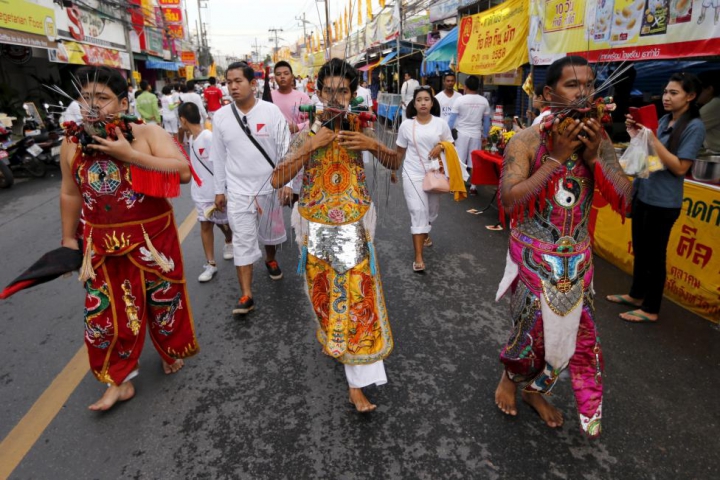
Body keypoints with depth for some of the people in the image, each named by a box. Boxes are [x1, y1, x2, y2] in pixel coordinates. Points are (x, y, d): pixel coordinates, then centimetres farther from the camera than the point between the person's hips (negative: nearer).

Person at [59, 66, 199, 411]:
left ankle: (170, 351, 43)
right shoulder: (72, 144, 1)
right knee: (106, 312, 7)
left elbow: (183, 172, -24)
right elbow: (70, 194, 11)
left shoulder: (147, 134, -11)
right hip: (103, 246, 3)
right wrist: (68, 239, 15)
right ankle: (119, 381, 25)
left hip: (153, 239, -2)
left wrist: (129, 155, -26)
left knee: (162, 301, 15)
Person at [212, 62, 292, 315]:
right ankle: (246, 295, 3)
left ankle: (270, 259, 51)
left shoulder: (271, 111, -9)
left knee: (270, 230, 19)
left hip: (269, 186, 0)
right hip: (238, 190, 0)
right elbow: (219, 157, 4)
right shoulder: (221, 116, -3)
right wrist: (219, 190, 6)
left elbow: (284, 149, -7)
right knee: (243, 240, -1)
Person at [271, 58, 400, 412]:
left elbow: (395, 164, 7)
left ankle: (357, 385, 8)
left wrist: (374, 145, -13)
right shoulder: (305, 135, -3)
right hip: (317, 229, 0)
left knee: (358, 297, -1)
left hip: (353, 228, 0)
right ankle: (333, 341, 46)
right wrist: (310, 147, -20)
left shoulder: (360, 131, 0)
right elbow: (278, 180, -11)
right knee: (324, 294, 14)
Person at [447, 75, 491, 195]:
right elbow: (486, 121, 7)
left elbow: (452, 120, -7)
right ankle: (473, 187, 11)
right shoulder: (484, 101, 2)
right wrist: (485, 136, 16)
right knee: (474, 162, 7)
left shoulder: (460, 100, -8)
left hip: (461, 134, -2)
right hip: (476, 135, 2)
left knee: (458, 161, 5)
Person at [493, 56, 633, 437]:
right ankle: (510, 378, 39)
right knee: (534, 329, 7)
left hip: (577, 257, 5)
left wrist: (593, 157, -16)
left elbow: (624, 202, -4)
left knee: (575, 331, 13)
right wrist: (557, 157, -24)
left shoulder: (598, 140, 0)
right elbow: (508, 200, -25)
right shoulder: (527, 141, -14)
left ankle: (534, 390, 37)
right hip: (533, 256, -5)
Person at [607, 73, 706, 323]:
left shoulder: (694, 126, -13)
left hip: (662, 202, -7)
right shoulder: (663, 120, 9)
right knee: (639, 250, 18)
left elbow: (680, 168, -19)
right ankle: (636, 294, 34)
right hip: (642, 194, 7)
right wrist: (636, 134, -2)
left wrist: (652, 138, -22)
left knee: (655, 255, 3)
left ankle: (650, 309, 16)